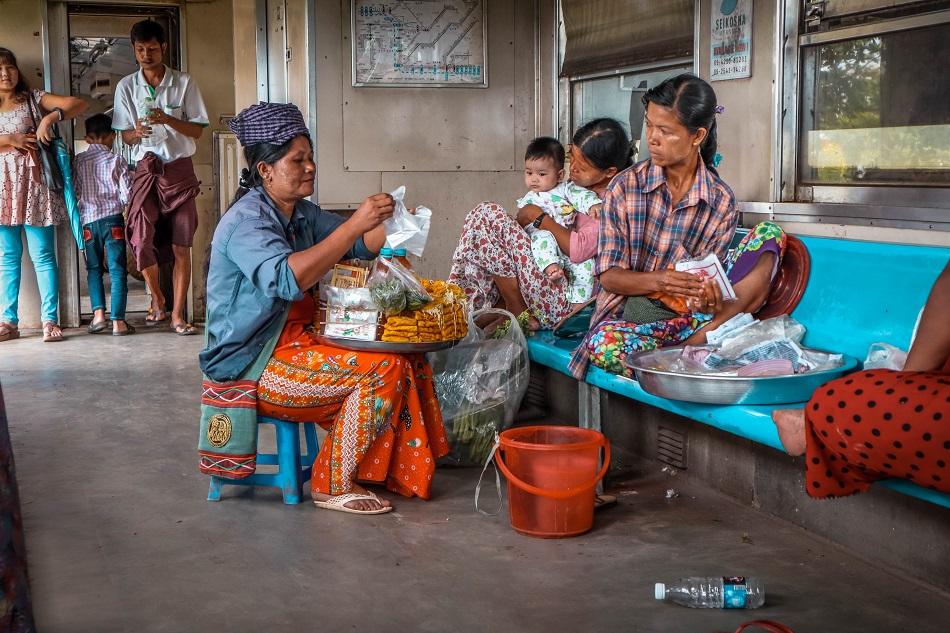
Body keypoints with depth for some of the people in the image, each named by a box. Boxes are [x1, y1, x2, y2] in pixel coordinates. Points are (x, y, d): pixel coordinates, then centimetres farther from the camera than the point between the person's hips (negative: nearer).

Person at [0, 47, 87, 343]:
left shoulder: (33, 99, 8)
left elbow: (79, 104, -2)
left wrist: (52, 117, -18)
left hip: (33, 181, -3)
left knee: (43, 255, -5)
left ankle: (50, 320, -5)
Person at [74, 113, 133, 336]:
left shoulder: (78, 161, 5)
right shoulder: (116, 160, 0)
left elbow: (74, 192, 3)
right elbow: (126, 194, -4)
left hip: (88, 219, 2)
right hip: (112, 218, -2)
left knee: (94, 268, 15)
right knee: (117, 270, -1)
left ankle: (98, 314, 3)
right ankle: (118, 321, -6)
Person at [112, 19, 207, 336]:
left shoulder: (184, 83, 1)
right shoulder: (126, 87, 5)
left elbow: (197, 130, 1)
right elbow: (125, 136, 6)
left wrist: (168, 119, -17)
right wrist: (137, 132, -17)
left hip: (180, 169, -1)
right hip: (146, 169, 1)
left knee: (181, 246, -1)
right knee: (141, 240, -10)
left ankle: (177, 314, 6)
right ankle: (158, 300, 16)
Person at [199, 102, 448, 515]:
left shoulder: (302, 214, 10)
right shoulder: (246, 220, -17)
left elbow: (358, 246, 15)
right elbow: (287, 278, -35)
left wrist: (390, 226, -7)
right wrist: (355, 224, -36)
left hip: (299, 339, 9)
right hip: (254, 365, -9)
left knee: (405, 354, -1)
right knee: (381, 368, -20)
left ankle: (391, 470, 8)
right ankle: (334, 487, -8)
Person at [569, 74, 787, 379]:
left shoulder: (722, 201, 2)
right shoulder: (625, 187, -2)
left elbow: (704, 280, 1)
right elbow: (608, 275, -4)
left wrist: (709, 300, -26)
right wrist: (657, 281, -26)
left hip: (688, 314, 2)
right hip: (630, 316, -2)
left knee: (769, 235, -17)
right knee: (604, 343, -40)